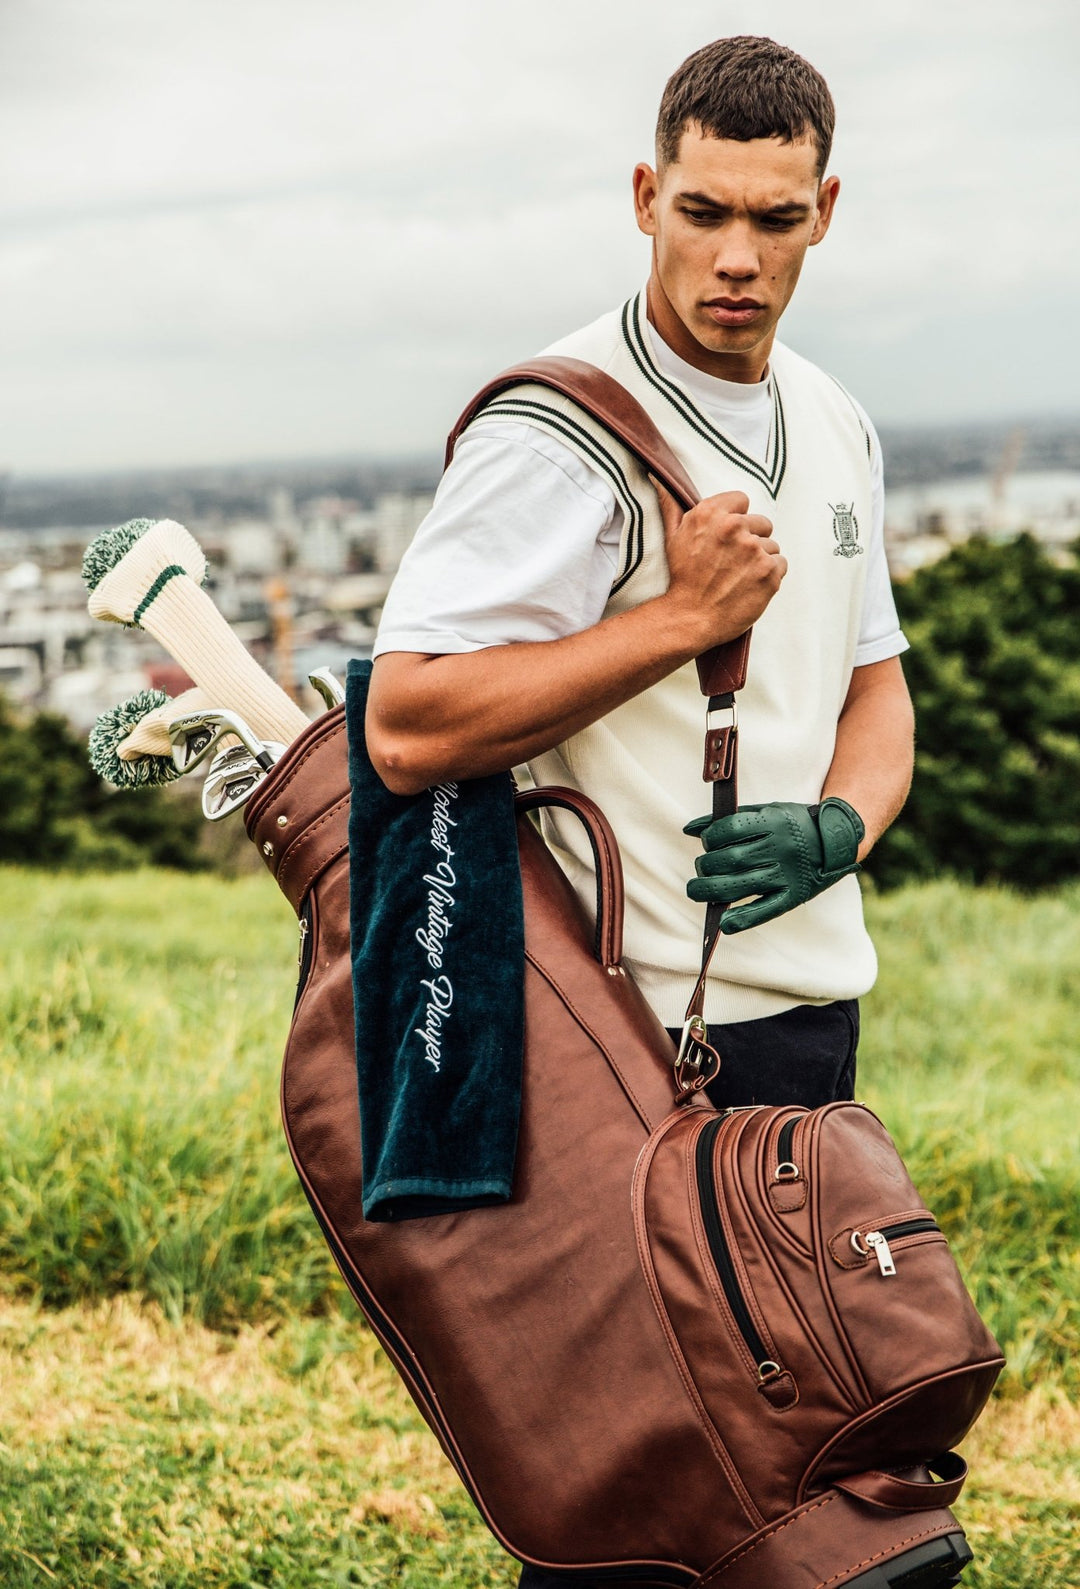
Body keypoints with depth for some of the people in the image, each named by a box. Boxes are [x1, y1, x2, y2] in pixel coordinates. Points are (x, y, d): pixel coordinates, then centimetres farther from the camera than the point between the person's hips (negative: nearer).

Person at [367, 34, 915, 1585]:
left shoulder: (837, 426, 11)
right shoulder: (559, 432, -14)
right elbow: (409, 727, -22)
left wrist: (836, 826, -4)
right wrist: (686, 616, -21)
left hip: (808, 998, 8)